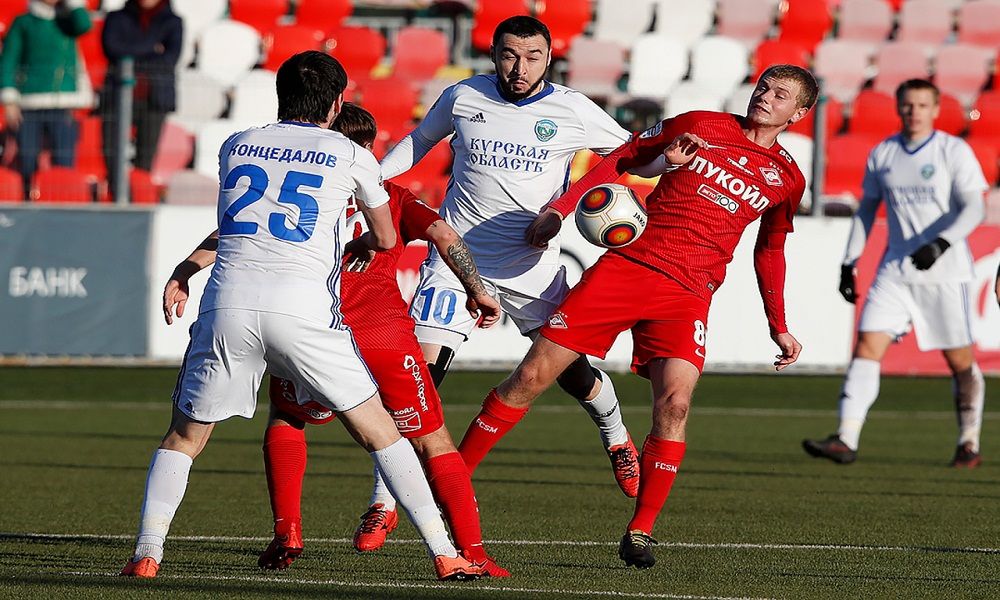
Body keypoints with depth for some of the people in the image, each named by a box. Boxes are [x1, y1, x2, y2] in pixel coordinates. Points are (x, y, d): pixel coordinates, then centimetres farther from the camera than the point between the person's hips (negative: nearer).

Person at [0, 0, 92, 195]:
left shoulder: (68, 20, 14)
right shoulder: (23, 23, 8)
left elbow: (83, 25, -10)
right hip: (29, 106, -1)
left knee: (65, 165, -6)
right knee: (27, 165, -3)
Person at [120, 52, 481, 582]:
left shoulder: (235, 146, 20)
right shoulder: (351, 157, 12)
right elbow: (386, 240, 27)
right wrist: (359, 240, 51)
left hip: (228, 304, 2)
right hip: (302, 309, -2)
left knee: (183, 436, 17)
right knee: (379, 432, 10)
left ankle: (147, 552, 1)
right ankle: (445, 554, 7)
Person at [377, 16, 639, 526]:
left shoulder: (572, 111, -3)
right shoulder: (462, 98, 0)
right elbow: (419, 141, 19)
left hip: (531, 267, 0)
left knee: (574, 374, 4)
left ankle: (616, 439, 40)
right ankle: (384, 500, -5)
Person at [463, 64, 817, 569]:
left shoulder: (786, 179, 12)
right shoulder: (700, 127, 7)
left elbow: (769, 252, 27)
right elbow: (621, 160, 13)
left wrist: (778, 328, 26)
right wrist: (560, 209, 2)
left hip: (686, 294, 1)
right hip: (626, 263, -1)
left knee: (675, 402, -22)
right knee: (531, 376, -6)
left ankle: (640, 532, -10)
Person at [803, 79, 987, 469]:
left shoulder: (954, 152, -4)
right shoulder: (882, 155, 9)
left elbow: (973, 209, -12)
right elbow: (867, 208, 18)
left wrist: (941, 243, -27)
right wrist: (849, 262, 12)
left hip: (944, 272, -3)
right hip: (895, 271, 3)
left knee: (960, 360, 3)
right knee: (867, 345, -12)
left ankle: (969, 444, 20)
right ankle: (846, 440, -19)